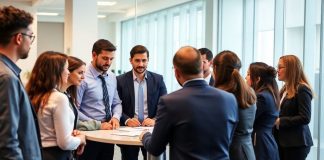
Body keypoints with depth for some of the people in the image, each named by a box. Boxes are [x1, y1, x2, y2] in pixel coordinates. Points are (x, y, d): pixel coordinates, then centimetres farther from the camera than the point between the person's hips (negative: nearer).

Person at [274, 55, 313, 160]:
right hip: (283, 141, 8)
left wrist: (280, 121, -17)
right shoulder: (285, 89, 16)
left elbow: (305, 118, -18)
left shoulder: (302, 89, -11)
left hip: (296, 143, -8)